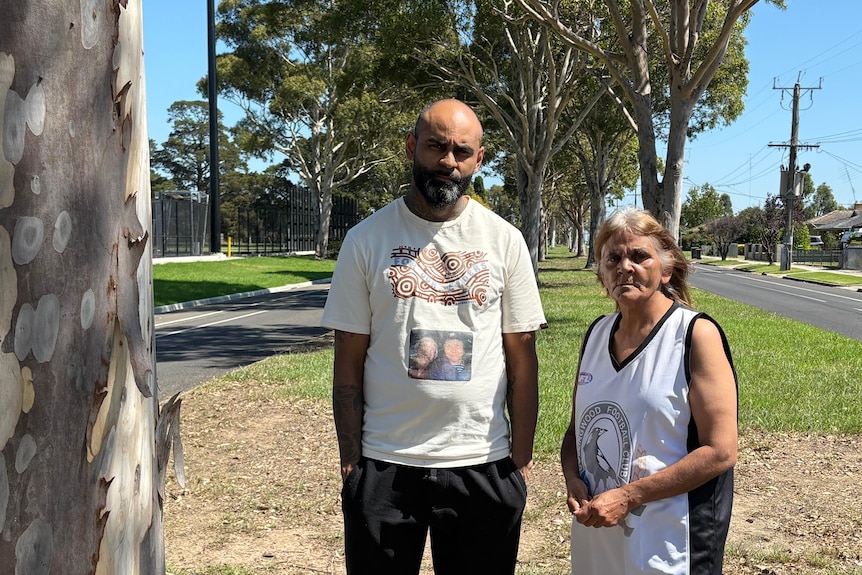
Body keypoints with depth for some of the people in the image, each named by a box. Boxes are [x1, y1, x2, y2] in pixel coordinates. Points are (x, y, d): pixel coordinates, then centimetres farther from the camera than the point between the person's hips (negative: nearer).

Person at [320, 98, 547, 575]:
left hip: (483, 465, 1)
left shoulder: (504, 240, 1)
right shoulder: (366, 240, -1)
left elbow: (522, 361, 3)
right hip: (384, 464, 0)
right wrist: (350, 461, -3)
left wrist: (522, 460, -1)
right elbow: (349, 365, 0)